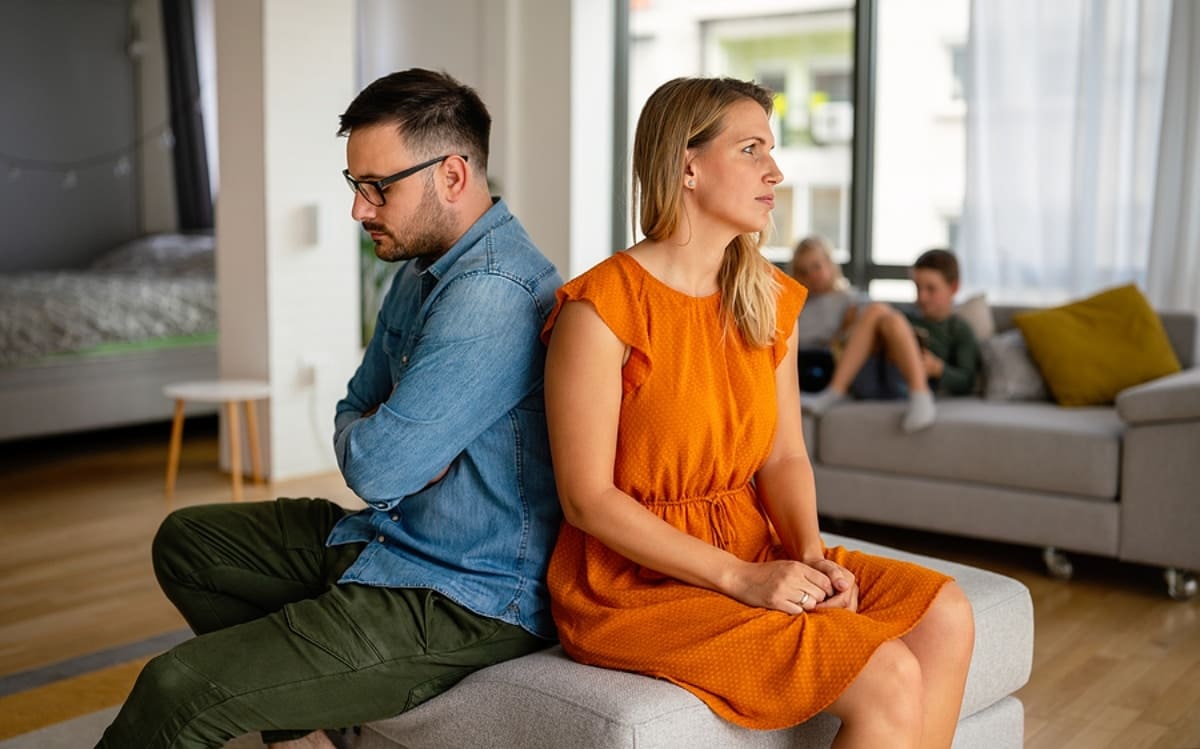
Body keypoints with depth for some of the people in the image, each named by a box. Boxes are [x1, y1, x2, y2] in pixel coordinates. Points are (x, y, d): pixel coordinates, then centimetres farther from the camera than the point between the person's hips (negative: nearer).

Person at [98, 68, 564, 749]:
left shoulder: (493, 295, -25)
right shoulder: (423, 270, 9)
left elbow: (376, 468, -25)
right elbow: (354, 414, 16)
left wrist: (373, 445, -2)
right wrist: (391, 443, -8)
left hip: (470, 600, -11)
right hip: (390, 539, 11)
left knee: (180, 688, -18)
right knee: (187, 539, 20)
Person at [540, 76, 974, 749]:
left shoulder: (771, 301, 7)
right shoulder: (602, 308, -15)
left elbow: (785, 457, 8)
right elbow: (587, 498, -16)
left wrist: (811, 556, -12)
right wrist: (739, 577, -19)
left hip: (752, 554, 7)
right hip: (636, 581, -7)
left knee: (944, 616, -11)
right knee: (889, 679, -19)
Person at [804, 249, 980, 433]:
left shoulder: (959, 329, 20)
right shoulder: (910, 319, 36)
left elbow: (965, 382, 7)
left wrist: (937, 368, -12)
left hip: (905, 384, -4)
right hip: (870, 383, 4)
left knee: (892, 320, -24)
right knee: (876, 310, -15)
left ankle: (921, 398, -40)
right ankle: (835, 391, -28)